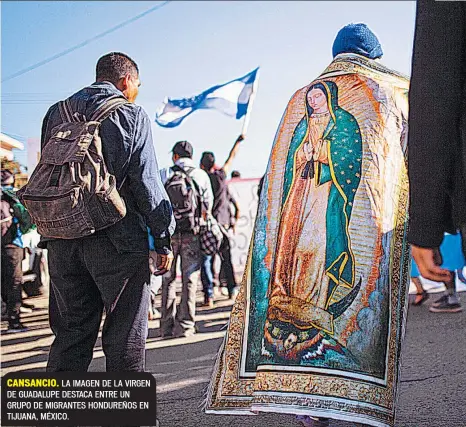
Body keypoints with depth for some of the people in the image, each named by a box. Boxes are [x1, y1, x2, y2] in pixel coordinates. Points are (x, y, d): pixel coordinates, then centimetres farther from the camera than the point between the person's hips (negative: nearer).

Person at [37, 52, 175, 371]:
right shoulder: (131, 115, -2)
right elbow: (146, 181, -7)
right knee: (125, 339, 3)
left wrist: (54, 230, 16)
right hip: (117, 240, -5)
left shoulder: (56, 113, 13)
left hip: (62, 241, 5)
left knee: (70, 334, 11)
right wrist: (164, 239, -3)